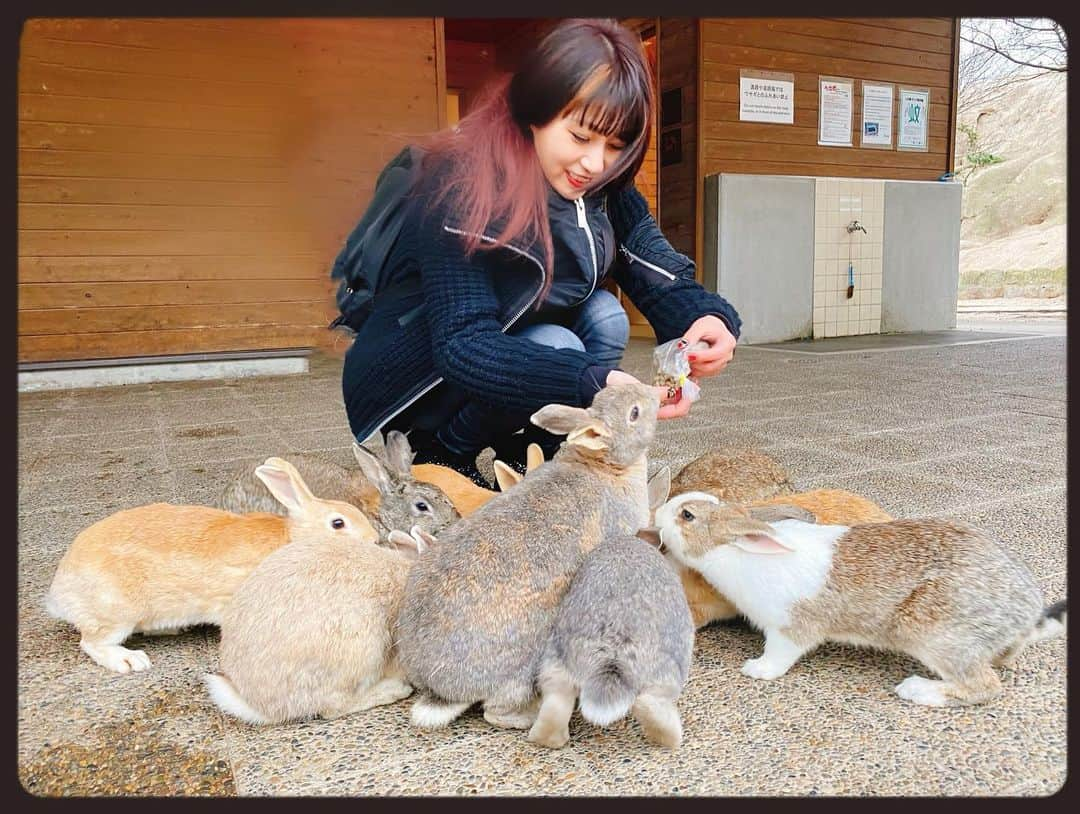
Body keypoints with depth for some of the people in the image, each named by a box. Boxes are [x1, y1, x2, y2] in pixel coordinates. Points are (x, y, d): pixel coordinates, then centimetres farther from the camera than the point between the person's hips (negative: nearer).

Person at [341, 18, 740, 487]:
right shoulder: (462, 184, -27)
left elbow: (665, 281, -14)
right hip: (396, 386, -6)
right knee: (556, 350, -28)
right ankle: (438, 458, -6)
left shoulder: (606, 191, -6)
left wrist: (708, 317, -39)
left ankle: (522, 460, -2)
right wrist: (594, 383, -48)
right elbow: (462, 344, -35)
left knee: (605, 317, -14)